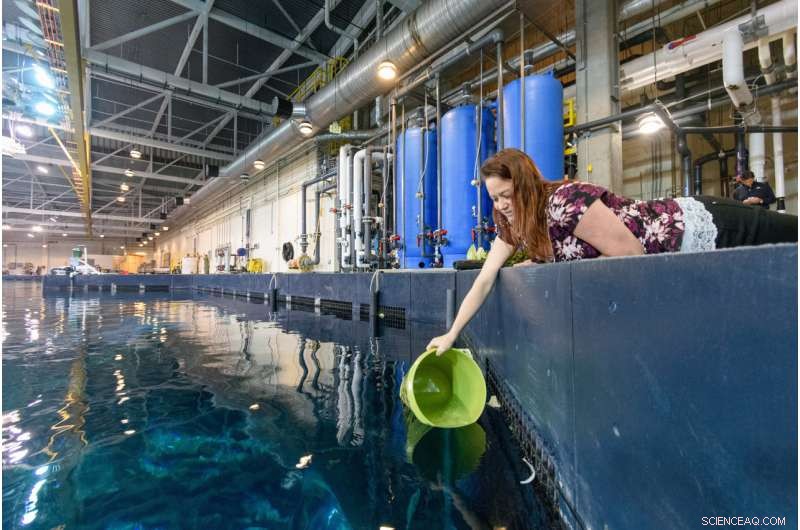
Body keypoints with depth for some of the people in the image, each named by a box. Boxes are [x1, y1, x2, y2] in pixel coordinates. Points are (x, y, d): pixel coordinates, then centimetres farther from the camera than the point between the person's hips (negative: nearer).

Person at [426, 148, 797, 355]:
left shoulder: (564, 202, -35)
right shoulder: (512, 226, -9)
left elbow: (631, 253, -29)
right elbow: (484, 282, -8)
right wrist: (452, 334, -11)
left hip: (696, 228, -7)